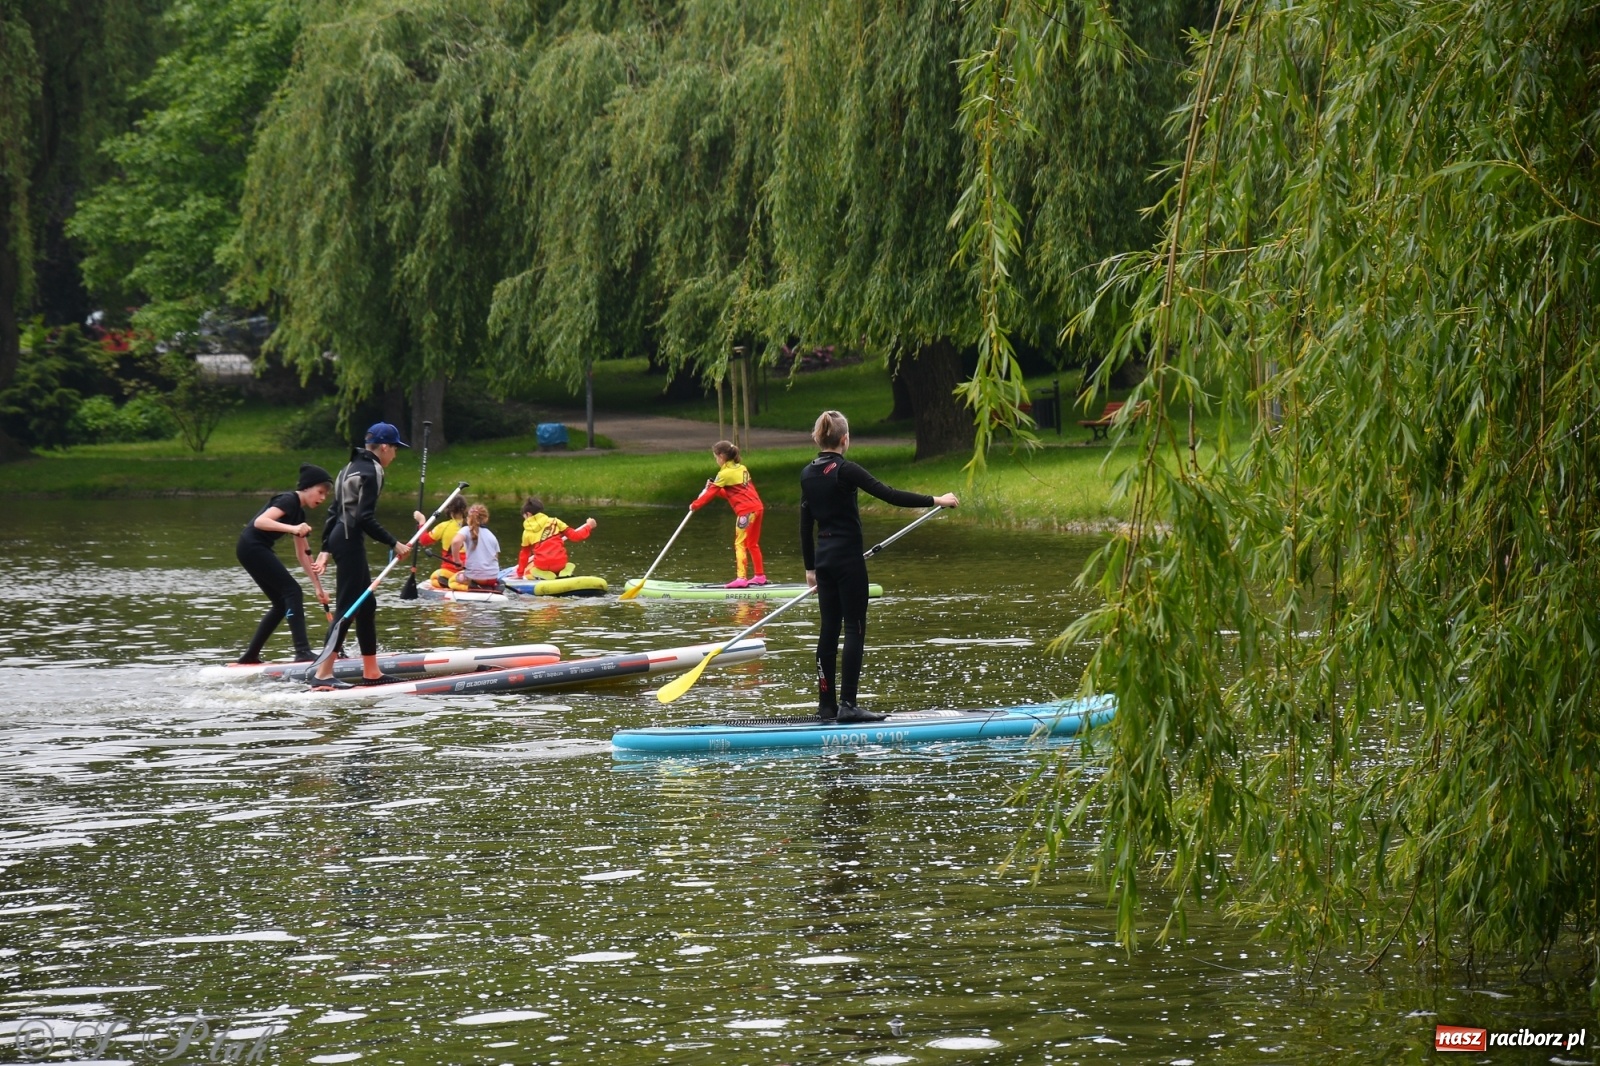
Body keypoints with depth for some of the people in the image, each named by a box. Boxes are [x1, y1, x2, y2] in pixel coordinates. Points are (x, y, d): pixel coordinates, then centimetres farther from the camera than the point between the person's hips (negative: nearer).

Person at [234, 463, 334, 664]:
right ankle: (302, 653, -21)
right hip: (252, 547, -10)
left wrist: (318, 587, 18)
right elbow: (260, 521, -27)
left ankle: (251, 655, 18)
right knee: (293, 591, -14)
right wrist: (292, 529, -37)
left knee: (282, 603, 13)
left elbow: (302, 554, 20)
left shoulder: (300, 513, 17)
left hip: (257, 550, 10)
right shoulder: (288, 501, -11)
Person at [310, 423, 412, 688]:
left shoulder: (352, 467, 18)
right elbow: (366, 518, -20)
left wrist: (325, 549, 20)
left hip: (339, 538, 10)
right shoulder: (372, 472, -12)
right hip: (350, 542, -10)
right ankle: (322, 675, -15)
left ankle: (371, 672, 18)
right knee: (349, 607, -11)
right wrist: (394, 544, -17)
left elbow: (334, 512, 19)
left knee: (367, 605, 14)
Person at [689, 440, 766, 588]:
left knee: (740, 544, -8)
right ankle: (760, 576, 23)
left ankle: (741, 578, -16)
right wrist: (715, 487, 17)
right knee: (753, 544, 18)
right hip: (757, 508, 8)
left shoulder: (725, 474, -7)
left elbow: (711, 493, -4)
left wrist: (695, 505, 6)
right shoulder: (741, 469, 17)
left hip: (746, 511, -8)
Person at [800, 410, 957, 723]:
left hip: (823, 557, 7)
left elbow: (805, 524, 13)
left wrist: (810, 567, 20)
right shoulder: (844, 471, -14)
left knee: (829, 628, 10)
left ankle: (827, 704, 11)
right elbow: (889, 495, -17)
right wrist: (935, 501, -11)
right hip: (847, 557, -7)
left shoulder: (808, 474, 7)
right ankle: (848, 705, -10)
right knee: (854, 627, -5)